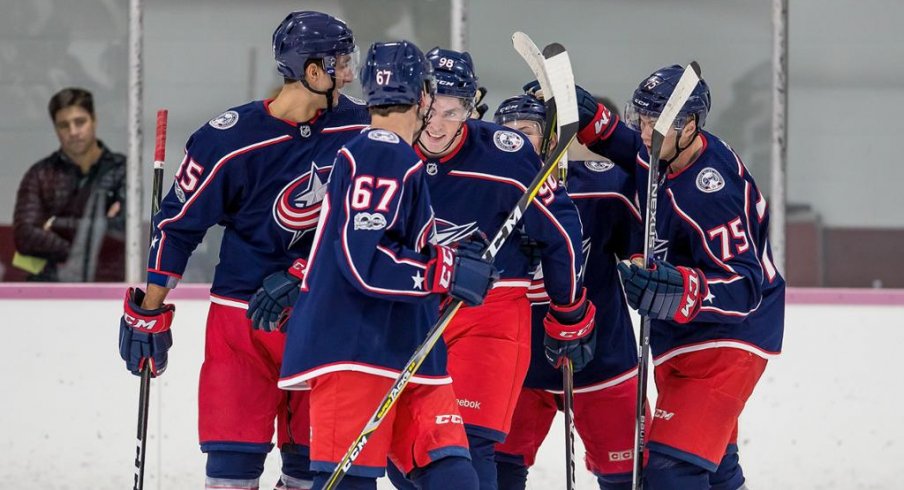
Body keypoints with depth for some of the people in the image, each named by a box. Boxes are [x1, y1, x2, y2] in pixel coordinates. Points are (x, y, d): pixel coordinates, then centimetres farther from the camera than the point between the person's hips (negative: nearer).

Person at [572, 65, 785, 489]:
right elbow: (629, 147, 22)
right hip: (679, 340, 10)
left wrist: (680, 290, -48)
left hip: (729, 340, -10)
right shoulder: (661, 154, -4)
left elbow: (744, 287, -32)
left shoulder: (711, 193, -29)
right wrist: (587, 117, 3)